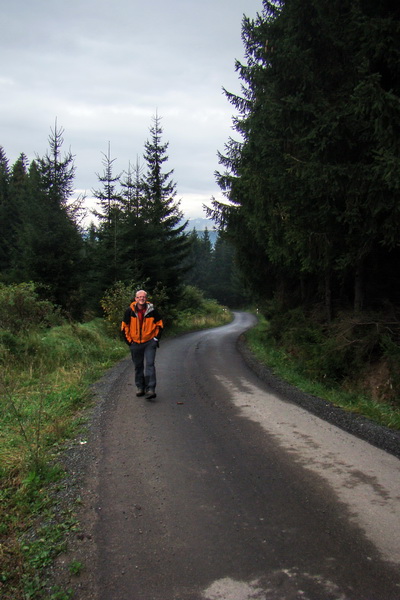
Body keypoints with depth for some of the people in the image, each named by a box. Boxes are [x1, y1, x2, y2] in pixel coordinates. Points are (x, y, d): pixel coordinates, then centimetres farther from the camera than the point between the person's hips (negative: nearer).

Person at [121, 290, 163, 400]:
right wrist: (129, 340, 4)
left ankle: (150, 389, -12)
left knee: (149, 365, -11)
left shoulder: (152, 310, -4)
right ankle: (140, 387, 25)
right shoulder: (129, 311, -2)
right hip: (135, 343, 2)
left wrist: (156, 338, 2)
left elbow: (159, 324, 8)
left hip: (150, 343, -2)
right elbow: (124, 327, 8)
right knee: (138, 366, 12)